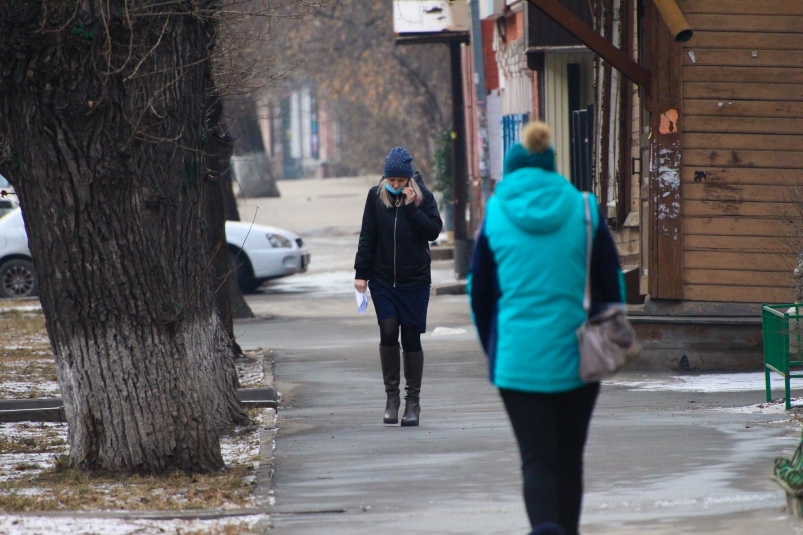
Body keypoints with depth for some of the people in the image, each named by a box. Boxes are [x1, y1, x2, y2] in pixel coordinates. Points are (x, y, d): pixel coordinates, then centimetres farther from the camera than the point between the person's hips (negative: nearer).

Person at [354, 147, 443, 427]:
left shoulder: (423, 196, -1)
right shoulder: (376, 196, 3)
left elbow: (434, 231, -9)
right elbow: (367, 236, 6)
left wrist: (412, 207, -17)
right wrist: (361, 273, 2)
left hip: (415, 280, -1)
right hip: (382, 279, 1)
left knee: (411, 338, 1)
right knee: (388, 331, -13)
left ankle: (412, 400, 10)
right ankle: (391, 395, -1)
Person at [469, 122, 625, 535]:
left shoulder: (495, 214, 0)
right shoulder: (584, 210, 1)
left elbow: (479, 291, 7)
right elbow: (612, 284, 4)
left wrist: (494, 352, 20)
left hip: (518, 358, -1)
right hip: (576, 359, 1)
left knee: (537, 459, -2)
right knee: (569, 458, 15)